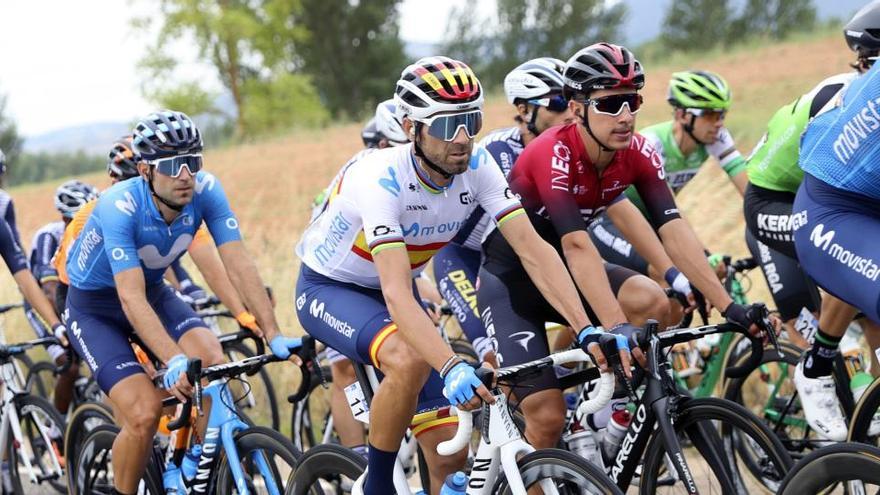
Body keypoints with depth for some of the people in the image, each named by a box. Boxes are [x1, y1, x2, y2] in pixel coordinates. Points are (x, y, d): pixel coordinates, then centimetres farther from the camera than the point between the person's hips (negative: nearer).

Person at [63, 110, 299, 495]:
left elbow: (238, 264, -22)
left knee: (215, 366, -23)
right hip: (95, 307, -4)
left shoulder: (205, 190, -21)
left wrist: (273, 336, -32)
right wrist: (175, 361, -51)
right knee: (145, 413, -22)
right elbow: (131, 299, -39)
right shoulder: (119, 207, -33)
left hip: (155, 292, 4)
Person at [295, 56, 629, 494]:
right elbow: (396, 293, -43)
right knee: (409, 360, -37)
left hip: (389, 290, 6)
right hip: (327, 289, -6)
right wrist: (452, 369, -56)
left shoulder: (477, 167, -18)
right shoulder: (381, 179, -35)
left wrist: (587, 330, -37)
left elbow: (533, 249, -24)